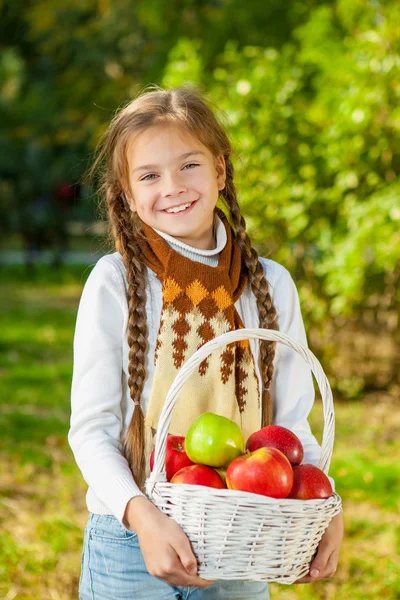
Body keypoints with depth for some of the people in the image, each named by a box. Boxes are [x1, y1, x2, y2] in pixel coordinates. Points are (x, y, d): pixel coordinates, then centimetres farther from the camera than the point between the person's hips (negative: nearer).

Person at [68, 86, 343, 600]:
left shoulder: (271, 285, 1)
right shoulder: (115, 282, -7)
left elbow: (292, 422, 5)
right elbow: (91, 427, -9)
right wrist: (142, 515, -24)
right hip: (129, 544, -2)